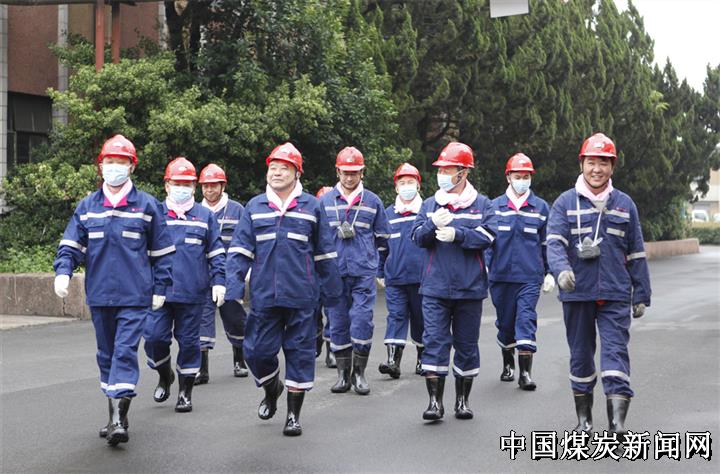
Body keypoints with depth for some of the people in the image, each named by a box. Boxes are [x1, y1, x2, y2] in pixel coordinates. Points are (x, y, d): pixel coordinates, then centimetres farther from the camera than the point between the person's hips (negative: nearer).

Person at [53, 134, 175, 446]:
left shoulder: (146, 205, 0)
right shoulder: (87, 206, 8)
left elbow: (161, 251, 4)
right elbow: (71, 244, 7)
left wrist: (159, 288, 2)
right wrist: (63, 271, -11)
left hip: (134, 295, -4)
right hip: (99, 295, 4)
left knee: (125, 351, -11)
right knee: (107, 354, 12)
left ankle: (119, 418, -12)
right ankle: (114, 416, 23)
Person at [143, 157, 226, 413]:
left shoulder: (205, 216, 7)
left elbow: (216, 253, 9)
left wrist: (219, 282, 0)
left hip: (192, 293, 0)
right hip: (159, 291, 0)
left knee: (188, 341, 5)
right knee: (154, 336, -6)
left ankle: (185, 390, 18)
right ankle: (164, 376, 22)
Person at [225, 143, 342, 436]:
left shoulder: (311, 206, 4)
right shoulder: (254, 207, 7)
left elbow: (324, 254, 8)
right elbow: (239, 250, 4)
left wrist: (330, 291, 8)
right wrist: (235, 289, -7)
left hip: (301, 296, -1)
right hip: (264, 295, 1)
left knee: (299, 352, 3)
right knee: (258, 351, 3)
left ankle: (294, 414, 16)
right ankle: (271, 390, 35)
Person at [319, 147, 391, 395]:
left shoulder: (373, 201, 7)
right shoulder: (325, 201, 8)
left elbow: (382, 237, 12)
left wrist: (358, 240, 5)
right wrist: (338, 236, 0)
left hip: (364, 272, -1)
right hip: (334, 272, 2)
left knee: (362, 321, -8)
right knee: (338, 323, 5)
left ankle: (359, 372, 5)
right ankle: (343, 373, 15)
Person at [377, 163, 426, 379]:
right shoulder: (388, 214, 9)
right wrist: (380, 272, 13)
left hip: (421, 276, -1)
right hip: (394, 277, 1)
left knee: (420, 318, 9)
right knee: (396, 316, -6)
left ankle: (422, 358, 23)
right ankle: (393, 360, -11)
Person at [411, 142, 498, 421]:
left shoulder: (482, 204, 2)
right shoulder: (430, 204, 8)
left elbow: (487, 237, -11)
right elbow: (417, 237, 0)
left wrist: (457, 234, -21)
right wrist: (433, 225, -19)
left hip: (469, 287, -1)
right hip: (435, 287, 1)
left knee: (467, 344, 9)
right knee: (435, 341, -6)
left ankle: (463, 399, 22)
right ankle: (435, 401, -1)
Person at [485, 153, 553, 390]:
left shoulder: (541, 207, 6)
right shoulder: (494, 206, 4)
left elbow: (547, 243, 11)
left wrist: (549, 272, 10)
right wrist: (485, 266, 0)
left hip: (530, 277, -1)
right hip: (501, 275, 1)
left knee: (526, 321, -10)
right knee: (505, 323, 12)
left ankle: (525, 372, -7)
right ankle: (508, 364, 32)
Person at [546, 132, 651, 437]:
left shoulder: (624, 204, 9)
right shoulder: (565, 203, 3)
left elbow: (636, 253, 13)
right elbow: (555, 242, -10)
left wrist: (641, 295, 11)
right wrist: (562, 269, -30)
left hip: (615, 296, 0)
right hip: (577, 294, 0)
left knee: (615, 352, -10)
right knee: (580, 354, 11)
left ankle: (617, 421, -14)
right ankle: (583, 417, 24)